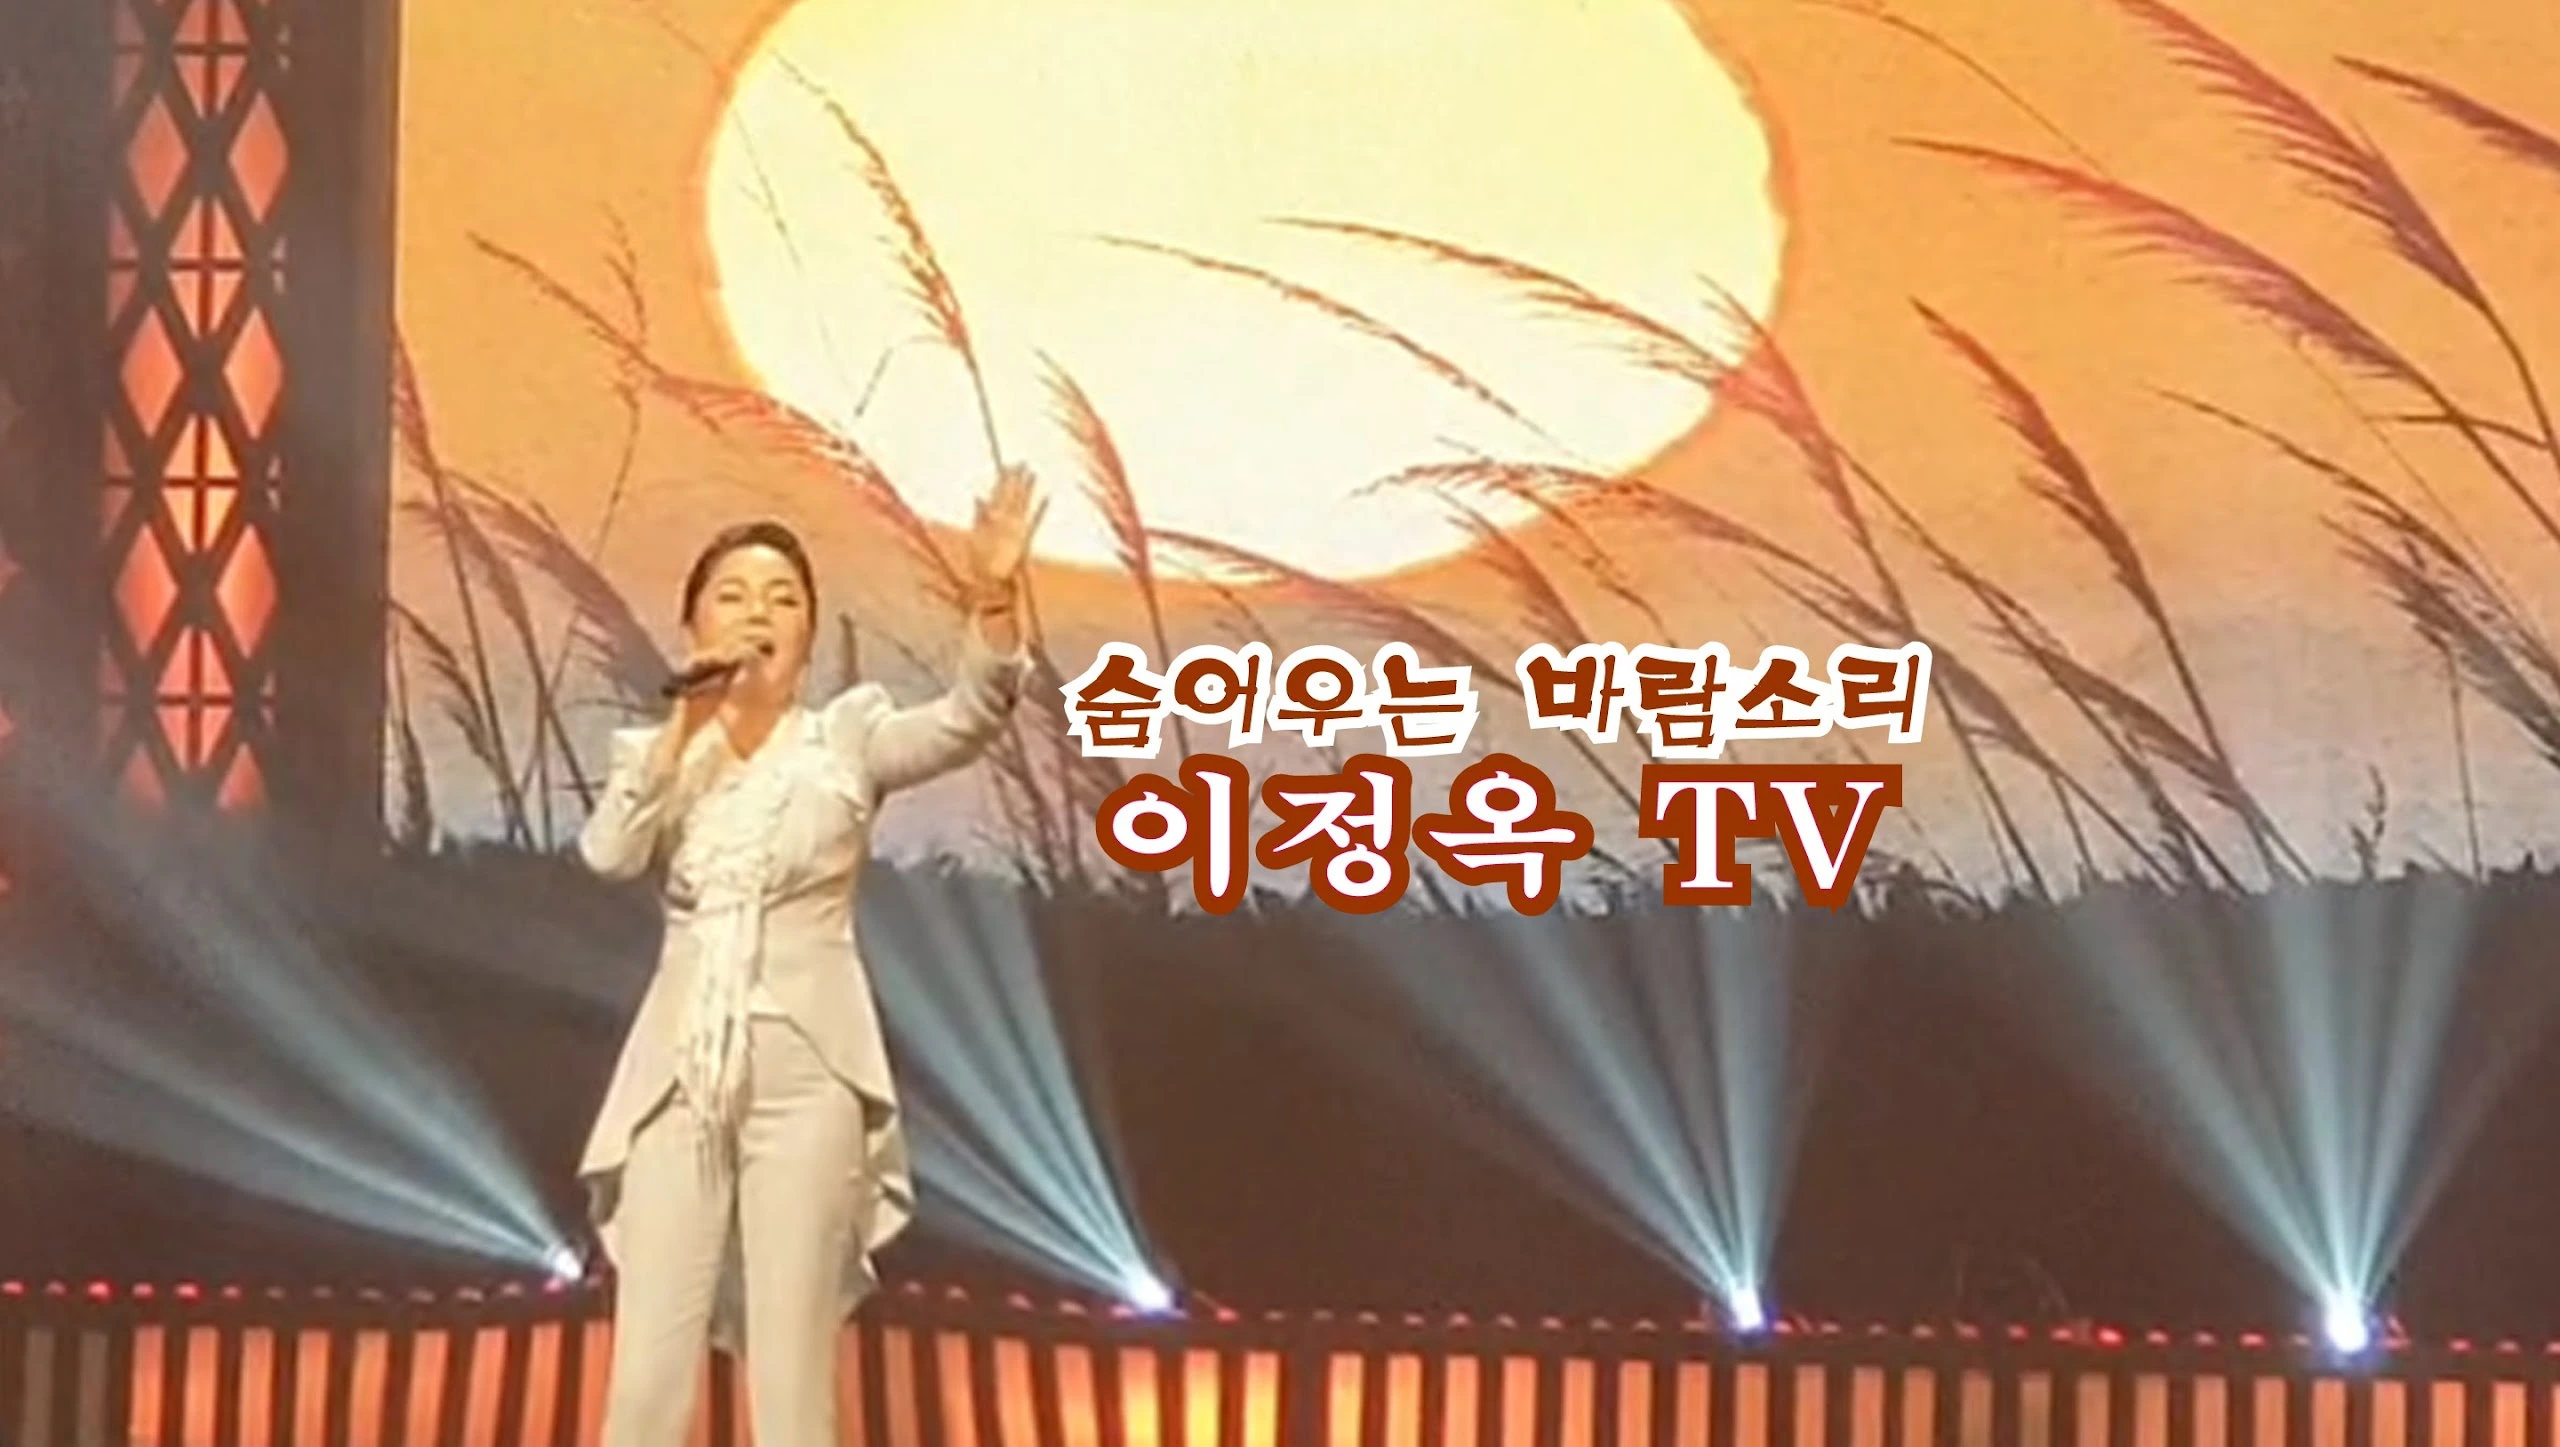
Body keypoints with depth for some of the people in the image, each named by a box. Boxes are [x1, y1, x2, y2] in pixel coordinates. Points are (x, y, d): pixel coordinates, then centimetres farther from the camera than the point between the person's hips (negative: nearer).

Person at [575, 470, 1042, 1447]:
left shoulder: (846, 737, 6)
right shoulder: (655, 752, 12)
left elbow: (965, 721, -12)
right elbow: (608, 853, -7)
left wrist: (993, 596, -29)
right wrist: (687, 722, -12)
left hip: (804, 1077, -2)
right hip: (680, 1083, 2)